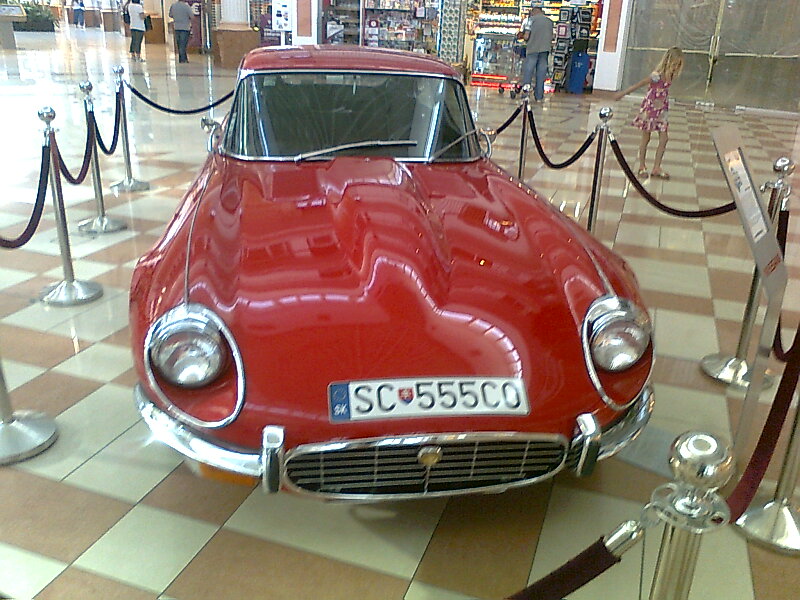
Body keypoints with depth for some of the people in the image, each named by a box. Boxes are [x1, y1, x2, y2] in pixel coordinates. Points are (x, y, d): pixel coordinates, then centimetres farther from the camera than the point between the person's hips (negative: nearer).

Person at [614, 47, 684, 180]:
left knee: (664, 139, 2)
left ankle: (656, 168, 9)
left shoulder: (671, 76, -1)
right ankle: (642, 166, 19)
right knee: (646, 138, 6)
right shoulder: (656, 76, -21)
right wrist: (623, 93, -11)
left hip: (661, 111, 6)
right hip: (649, 110, -6)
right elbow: (638, 85, -15)